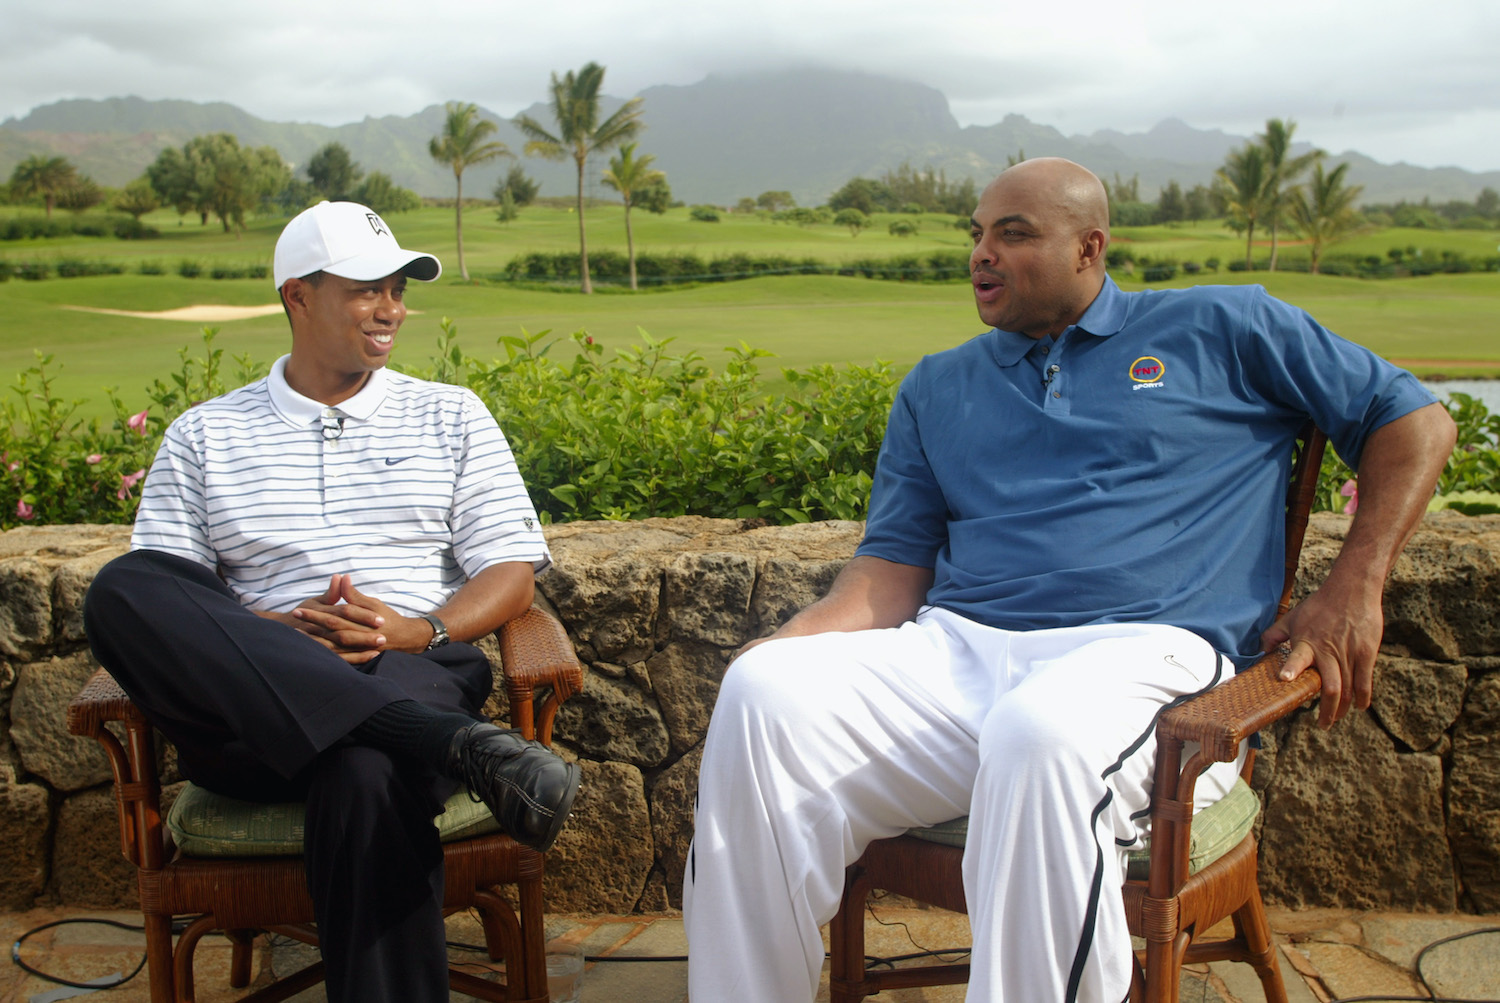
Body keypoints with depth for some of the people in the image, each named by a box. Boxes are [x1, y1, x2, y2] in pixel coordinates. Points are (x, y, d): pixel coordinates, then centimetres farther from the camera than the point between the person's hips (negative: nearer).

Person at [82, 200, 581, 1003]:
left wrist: (420, 630, -11)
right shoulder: (204, 435, 18)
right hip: (250, 716, 2)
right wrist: (275, 630, -13)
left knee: (365, 773, -39)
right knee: (118, 590, -30)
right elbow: (152, 594, 7)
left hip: (418, 677, -1)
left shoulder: (452, 417, 19)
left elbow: (511, 571, 10)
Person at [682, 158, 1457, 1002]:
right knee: (766, 696, -26)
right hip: (953, 650, 4)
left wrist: (1352, 591, 3)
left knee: (1042, 739, -41)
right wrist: (794, 641, -6)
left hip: (1141, 650, -3)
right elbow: (895, 565, 15)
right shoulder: (938, 388, 24)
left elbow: (1415, 420, 17)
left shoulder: (1220, 332, 16)